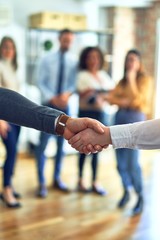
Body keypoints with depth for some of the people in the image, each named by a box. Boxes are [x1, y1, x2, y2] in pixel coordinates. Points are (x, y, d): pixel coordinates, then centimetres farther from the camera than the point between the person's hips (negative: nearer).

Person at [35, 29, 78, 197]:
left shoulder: (73, 61, 0)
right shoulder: (47, 59, -2)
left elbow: (74, 83, -3)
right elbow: (40, 82, -5)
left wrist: (67, 94, -23)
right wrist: (52, 98, -17)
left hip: (64, 105, 2)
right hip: (48, 105, -2)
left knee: (61, 144, 10)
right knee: (43, 144, -4)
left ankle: (57, 179, 24)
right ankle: (41, 183, 6)